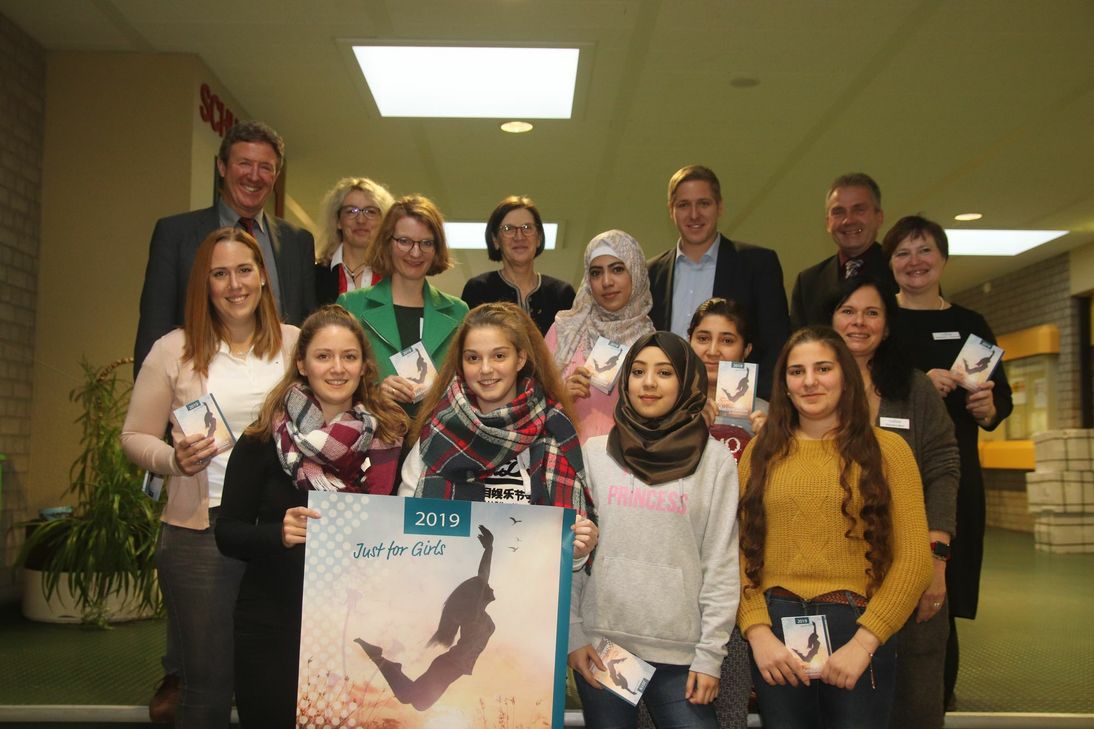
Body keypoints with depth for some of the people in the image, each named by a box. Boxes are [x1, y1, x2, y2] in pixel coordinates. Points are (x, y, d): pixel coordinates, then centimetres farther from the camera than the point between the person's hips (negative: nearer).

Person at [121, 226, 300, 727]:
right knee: (207, 684, 7)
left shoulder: (296, 343, 5)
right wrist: (174, 460, -13)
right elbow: (135, 436, 6)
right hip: (200, 528, -1)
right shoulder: (174, 349, 2)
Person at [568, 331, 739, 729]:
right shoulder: (594, 453, 4)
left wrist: (710, 654, -4)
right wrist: (572, 632, 1)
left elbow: (722, 565, -2)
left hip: (680, 651, -1)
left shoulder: (715, 460, 0)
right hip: (600, 641, 2)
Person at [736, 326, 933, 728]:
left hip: (858, 630, -1)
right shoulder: (761, 450, 8)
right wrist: (757, 632, -11)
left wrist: (863, 642, -12)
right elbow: (740, 548, 1)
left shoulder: (886, 448, 2)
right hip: (774, 630, 2)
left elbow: (914, 559, -4)